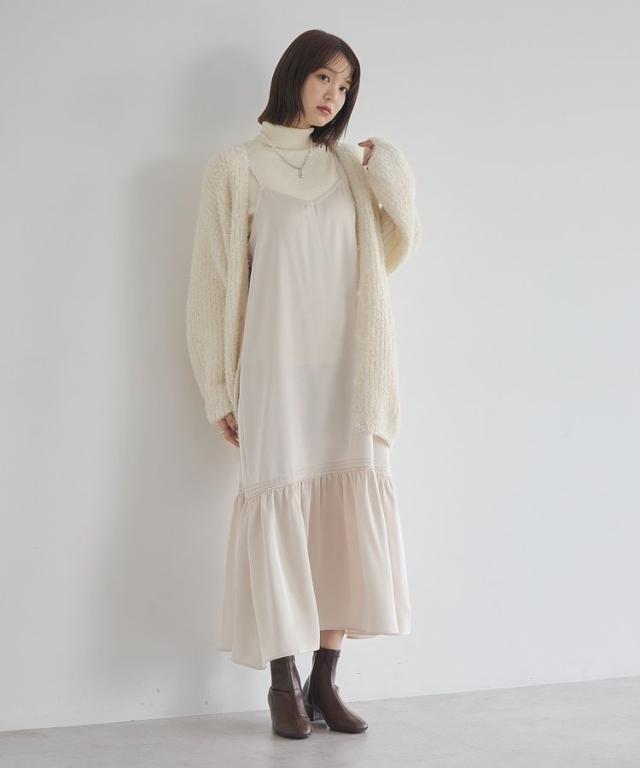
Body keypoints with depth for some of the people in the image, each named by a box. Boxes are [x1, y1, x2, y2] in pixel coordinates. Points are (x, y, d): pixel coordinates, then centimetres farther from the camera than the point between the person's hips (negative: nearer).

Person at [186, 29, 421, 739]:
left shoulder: (348, 167, 14)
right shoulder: (237, 167, 3)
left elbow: (393, 253, 19)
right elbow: (215, 280, 1)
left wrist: (394, 182, 4)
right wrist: (221, 393, -2)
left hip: (345, 370, 4)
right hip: (276, 370, -4)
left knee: (347, 515, 0)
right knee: (279, 515, -4)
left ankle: (325, 680, 9)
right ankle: (284, 684, 7)